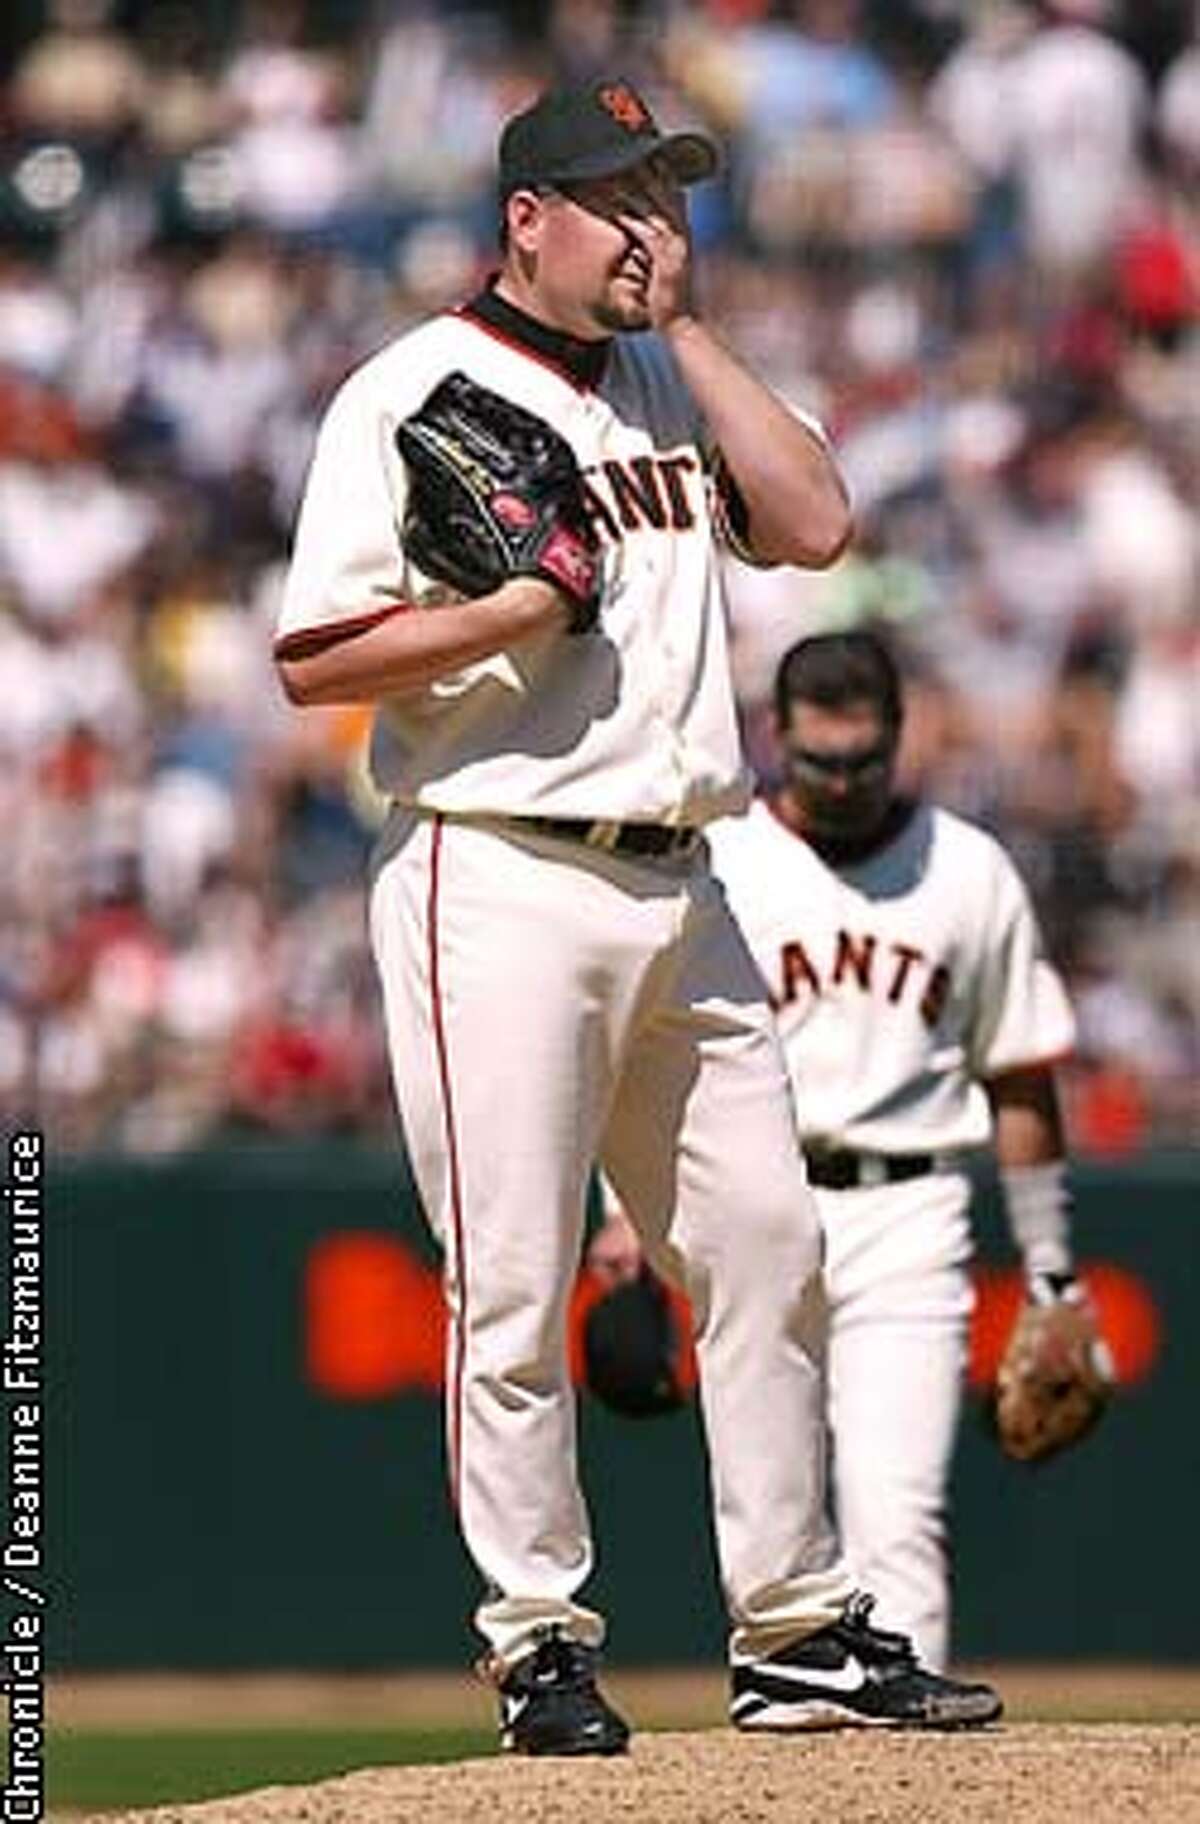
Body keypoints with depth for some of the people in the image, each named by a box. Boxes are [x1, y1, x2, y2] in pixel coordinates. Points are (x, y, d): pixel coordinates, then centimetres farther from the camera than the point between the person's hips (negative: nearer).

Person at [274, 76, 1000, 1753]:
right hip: (503, 884, -7)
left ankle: (799, 1633, 14)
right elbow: (316, 659, -8)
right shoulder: (413, 393, -3)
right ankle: (539, 1646, 3)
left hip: (678, 890, 7)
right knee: (513, 1285, -5)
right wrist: (514, 615, -18)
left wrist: (687, 330, 3)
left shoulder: (673, 386, 17)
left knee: (768, 1251, 7)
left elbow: (812, 525, 2)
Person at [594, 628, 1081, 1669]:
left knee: (895, 1515, -12)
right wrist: (630, 1207, -12)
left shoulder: (970, 872, 8)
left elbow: (1019, 1078, 12)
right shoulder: (716, 869, 5)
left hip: (909, 1220, -1)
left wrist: (1050, 1272, 11)